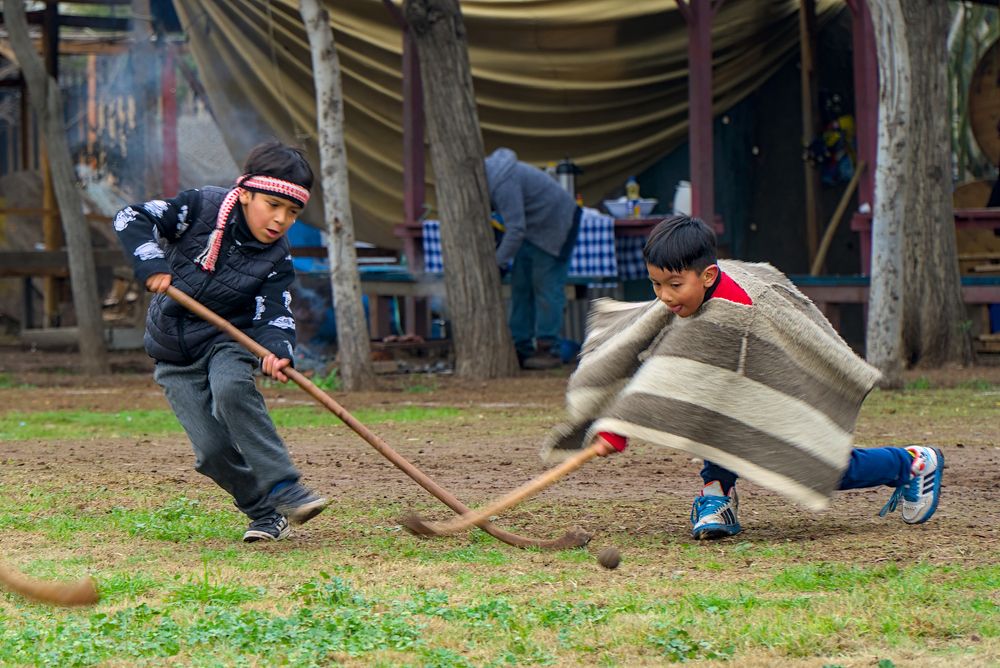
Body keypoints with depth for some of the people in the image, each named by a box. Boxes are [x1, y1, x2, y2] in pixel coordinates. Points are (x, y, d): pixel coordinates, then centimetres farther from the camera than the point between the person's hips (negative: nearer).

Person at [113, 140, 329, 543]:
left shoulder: (276, 261, -8)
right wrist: (151, 264, -28)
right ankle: (265, 513, 7)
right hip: (174, 355, 0)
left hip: (227, 341, 0)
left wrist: (277, 351, -38)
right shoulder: (202, 207, -12)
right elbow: (131, 219, -12)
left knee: (232, 389, -36)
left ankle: (284, 490, -34)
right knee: (212, 450, -13)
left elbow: (274, 317, -16)